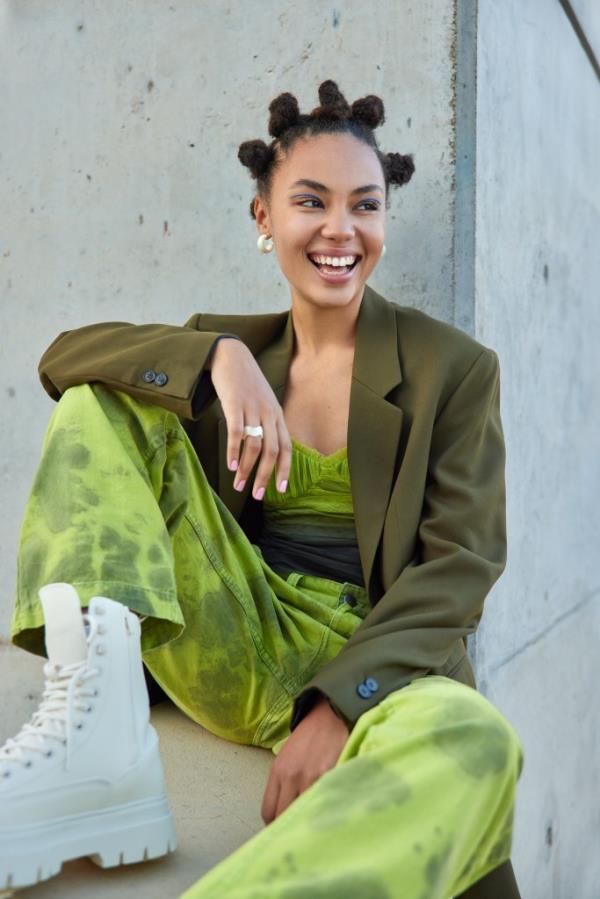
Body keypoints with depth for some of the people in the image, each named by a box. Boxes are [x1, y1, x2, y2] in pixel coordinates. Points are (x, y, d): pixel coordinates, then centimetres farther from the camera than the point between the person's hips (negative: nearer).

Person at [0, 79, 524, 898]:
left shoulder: (454, 367, 1)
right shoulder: (237, 344, 11)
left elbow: (463, 560, -7)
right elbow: (66, 355, -1)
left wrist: (340, 704, -20)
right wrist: (220, 357, -19)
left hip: (374, 662, -2)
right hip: (234, 649, 3)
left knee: (475, 745, -38)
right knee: (107, 400, -9)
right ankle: (102, 716, -26)